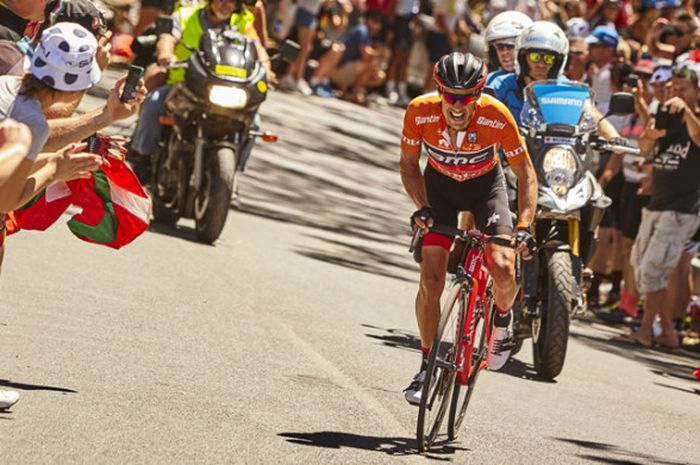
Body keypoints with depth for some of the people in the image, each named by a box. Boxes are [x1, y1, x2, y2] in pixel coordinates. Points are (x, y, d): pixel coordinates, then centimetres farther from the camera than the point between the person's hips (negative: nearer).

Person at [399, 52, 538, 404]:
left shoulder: (496, 116, -31)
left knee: (503, 270, -21)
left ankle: (502, 317, 14)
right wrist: (422, 207, -24)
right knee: (431, 280, -10)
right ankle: (427, 364, 8)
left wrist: (524, 225, -31)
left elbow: (525, 173, -19)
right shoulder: (420, 111, -28)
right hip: (440, 184, 1)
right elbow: (409, 163, -10)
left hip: (486, 185, -1)